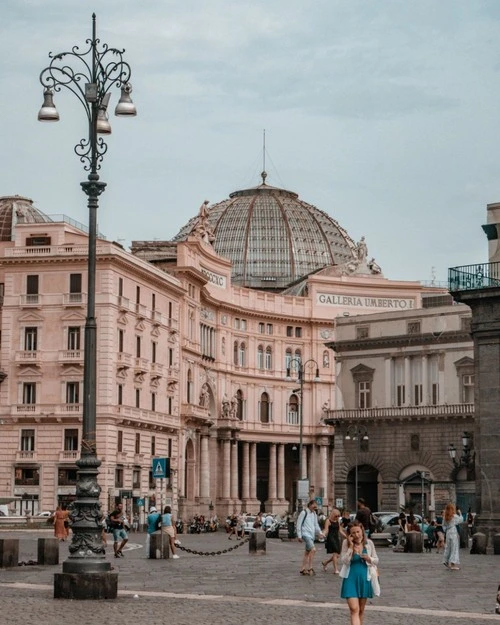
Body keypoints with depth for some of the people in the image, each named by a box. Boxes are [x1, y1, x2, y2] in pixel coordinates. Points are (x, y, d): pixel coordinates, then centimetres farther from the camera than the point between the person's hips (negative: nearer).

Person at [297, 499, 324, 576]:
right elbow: (299, 524, -8)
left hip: (312, 535, 8)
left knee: (307, 552, 11)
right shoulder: (304, 513, -9)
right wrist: (299, 536, -10)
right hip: (306, 534, -8)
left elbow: (316, 525, 21)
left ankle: (303, 569, 17)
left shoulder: (314, 514, 15)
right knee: (313, 549, -20)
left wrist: (320, 532, 5)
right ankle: (310, 568, -17)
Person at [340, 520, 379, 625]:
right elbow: (343, 561, -13)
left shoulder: (368, 543, -1)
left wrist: (369, 559, -15)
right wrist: (351, 547, -18)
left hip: (364, 579, 3)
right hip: (351, 579, -3)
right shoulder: (346, 543, -6)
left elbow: (376, 560, 7)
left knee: (361, 610, 15)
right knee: (354, 609, -13)